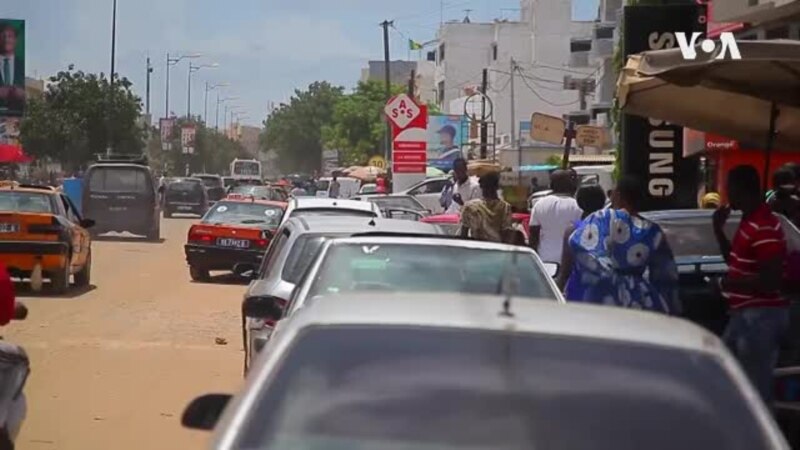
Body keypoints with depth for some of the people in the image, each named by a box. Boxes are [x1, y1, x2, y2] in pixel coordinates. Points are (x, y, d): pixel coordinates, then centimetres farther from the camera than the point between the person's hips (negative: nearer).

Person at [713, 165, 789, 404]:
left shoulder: (764, 228, -21)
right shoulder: (750, 222, 11)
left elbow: (771, 280, -25)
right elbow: (736, 262, 24)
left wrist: (732, 283, -14)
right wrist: (719, 230, 13)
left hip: (761, 316, -11)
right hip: (745, 313, 11)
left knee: (756, 385, -5)